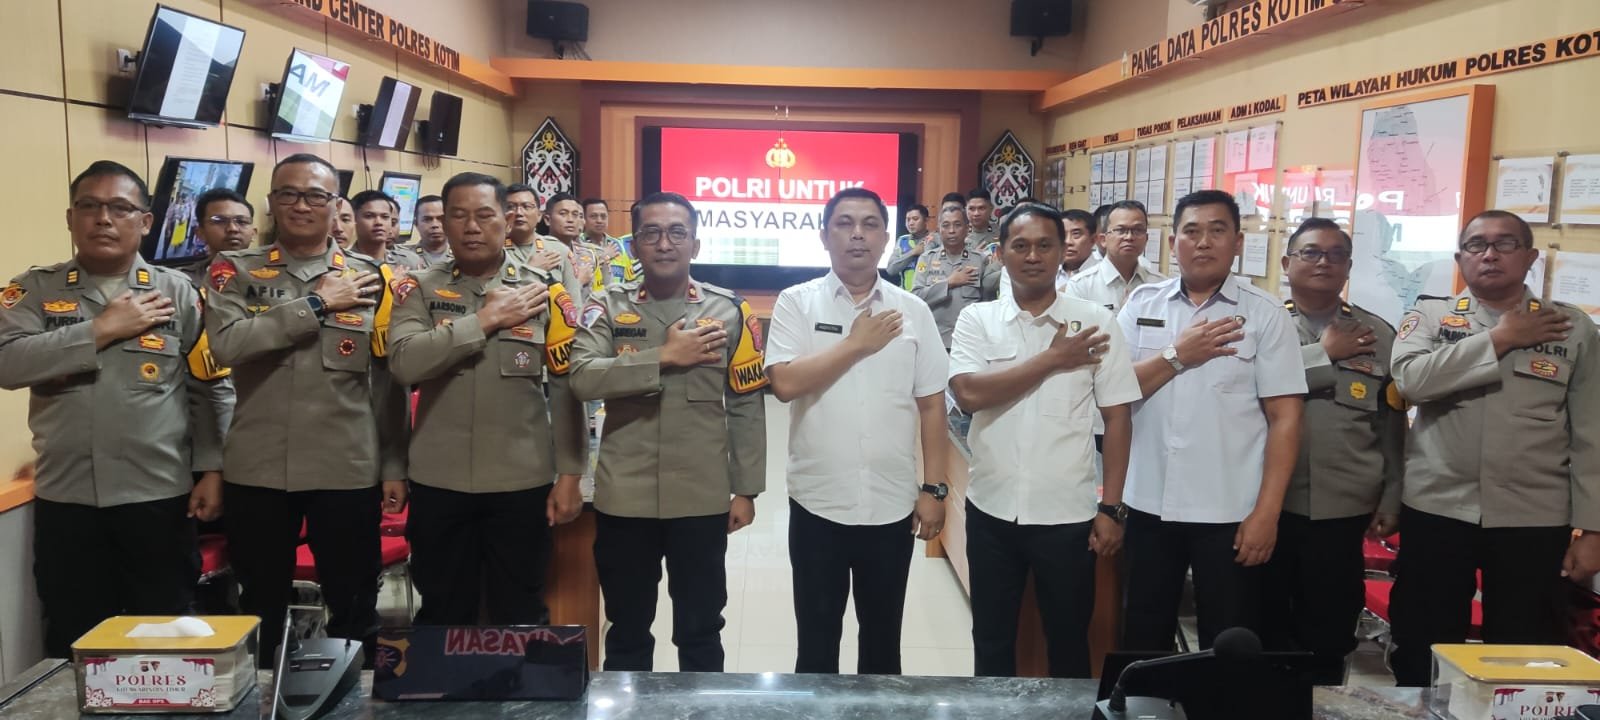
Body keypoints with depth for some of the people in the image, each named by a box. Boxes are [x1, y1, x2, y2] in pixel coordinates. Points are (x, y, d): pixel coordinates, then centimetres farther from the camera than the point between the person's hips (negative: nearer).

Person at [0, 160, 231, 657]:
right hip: (66, 501, 1)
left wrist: (212, 470, -3)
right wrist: (102, 329, -15)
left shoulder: (178, 292, 2)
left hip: (160, 497, -1)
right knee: (74, 648, 13)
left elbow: (210, 389, 2)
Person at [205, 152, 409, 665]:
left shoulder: (370, 277, 3)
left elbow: (388, 382, 2)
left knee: (354, 609, 11)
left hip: (348, 471, 0)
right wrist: (317, 304, -15)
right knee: (261, 608, 15)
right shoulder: (236, 272, 4)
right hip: (257, 470, 1)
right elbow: (227, 345, -16)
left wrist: (394, 467, 0)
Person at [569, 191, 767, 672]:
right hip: (624, 500, 1)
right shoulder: (608, 307, 1)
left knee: (700, 632, 15)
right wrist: (665, 357, -19)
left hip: (702, 501, 0)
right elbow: (582, 379, -15)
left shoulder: (730, 311, 0)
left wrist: (745, 489, 0)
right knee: (627, 632, 17)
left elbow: (747, 406, 2)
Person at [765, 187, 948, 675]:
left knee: (882, 635, 17)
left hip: (892, 506, 2)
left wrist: (934, 489, 1)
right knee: (817, 637, 13)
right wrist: (856, 344, -14)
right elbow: (785, 383, -17)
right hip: (818, 504, -1)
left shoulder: (913, 311, 2)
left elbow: (931, 405, 4)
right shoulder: (797, 303, -3)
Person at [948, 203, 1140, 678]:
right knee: (991, 642, 15)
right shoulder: (977, 320, 0)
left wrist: (1111, 508, -5)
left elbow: (1118, 418, -1)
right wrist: (1052, 360, -15)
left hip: (1067, 514, -1)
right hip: (992, 510, 1)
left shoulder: (1096, 323, -2)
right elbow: (969, 394, -16)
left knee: (1068, 644, 13)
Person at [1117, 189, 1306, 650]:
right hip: (1148, 504, 2)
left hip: (1230, 512, -2)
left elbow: (1284, 418, -5)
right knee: (1143, 639, 15)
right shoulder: (1142, 304, 4)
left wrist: (1267, 511, -10)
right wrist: (1178, 356, -13)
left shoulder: (1266, 315, -3)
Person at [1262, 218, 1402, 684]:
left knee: (1329, 633, 11)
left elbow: (1392, 429, 9)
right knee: (1264, 627, 10)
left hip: (1344, 511, 2)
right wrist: (1325, 353, -11)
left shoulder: (1379, 336, 7)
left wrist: (1391, 500, 6)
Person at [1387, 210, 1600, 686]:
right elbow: (1411, 379, -18)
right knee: (1424, 658, 9)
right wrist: (1500, 339, -11)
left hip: (1535, 521, 1)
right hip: (1436, 512, 0)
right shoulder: (1429, 316, 3)